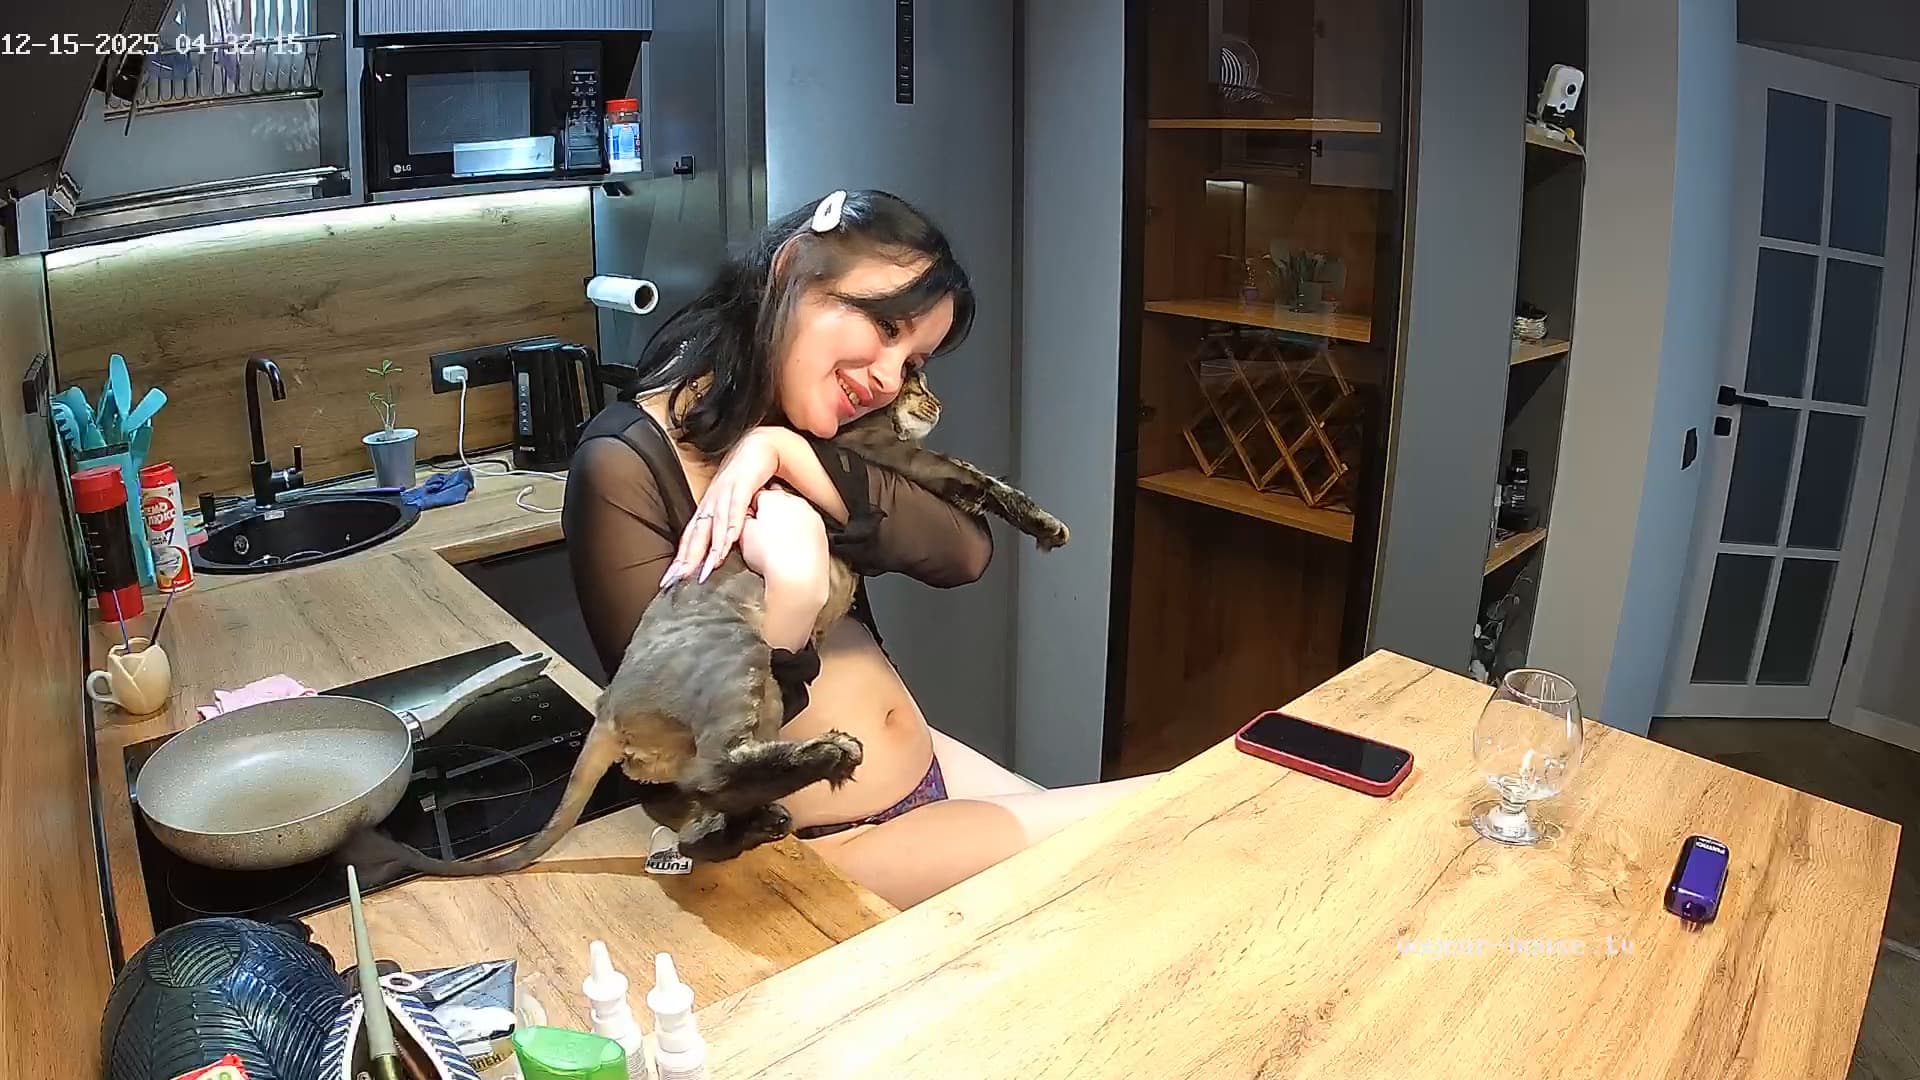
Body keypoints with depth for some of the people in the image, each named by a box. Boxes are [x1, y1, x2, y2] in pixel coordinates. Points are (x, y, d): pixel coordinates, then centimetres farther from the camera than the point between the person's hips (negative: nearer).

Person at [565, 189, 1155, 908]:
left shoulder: (803, 436, 5)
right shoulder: (625, 467, -17)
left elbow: (967, 552, -12)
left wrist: (792, 458, -23)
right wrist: (790, 601, -34)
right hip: (814, 848, -7)